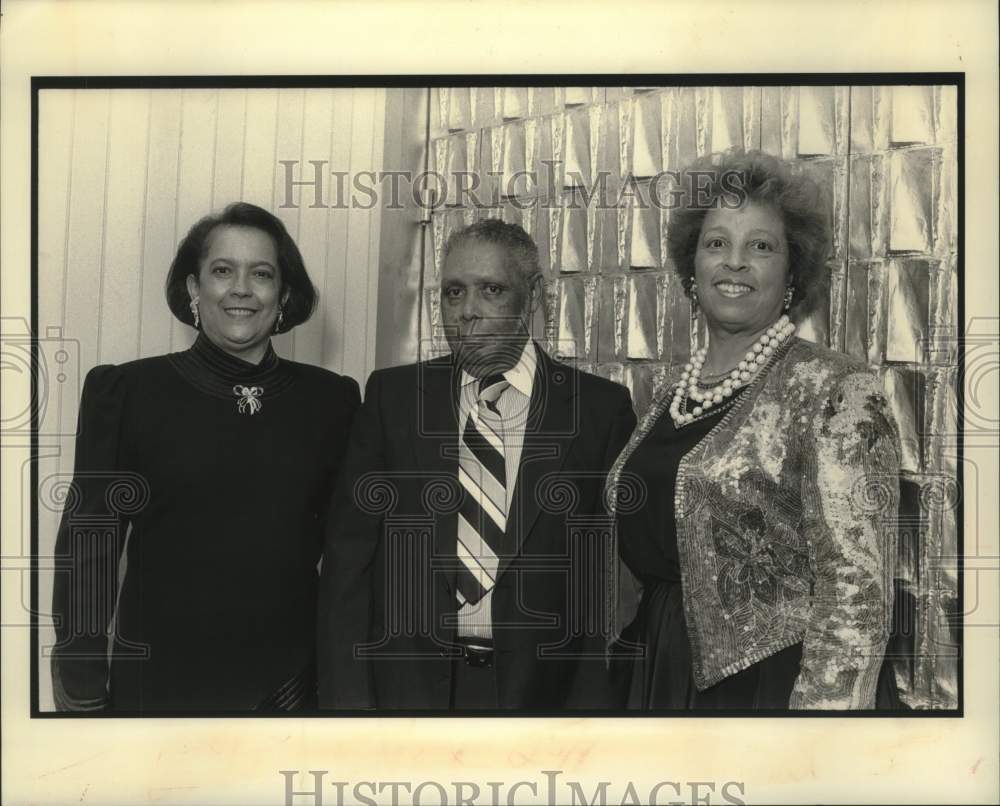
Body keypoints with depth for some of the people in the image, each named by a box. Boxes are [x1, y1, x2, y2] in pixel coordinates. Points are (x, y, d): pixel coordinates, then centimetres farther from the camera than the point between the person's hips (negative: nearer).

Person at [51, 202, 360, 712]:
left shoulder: (331, 399, 1)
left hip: (289, 683, 2)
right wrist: (81, 692, -5)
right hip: (157, 683, -1)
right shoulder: (125, 390, -4)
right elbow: (88, 545, -3)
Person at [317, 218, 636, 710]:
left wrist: (591, 698, -11)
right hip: (407, 685, 1)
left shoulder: (601, 408, -4)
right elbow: (348, 555, -1)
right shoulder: (392, 395, 0)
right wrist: (349, 698, -7)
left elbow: (612, 576, -3)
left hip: (543, 687, -1)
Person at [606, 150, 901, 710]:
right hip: (664, 674, 6)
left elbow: (855, 590, -18)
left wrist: (826, 703, -22)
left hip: (775, 683, -6)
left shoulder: (838, 392, -13)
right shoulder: (672, 393, 7)